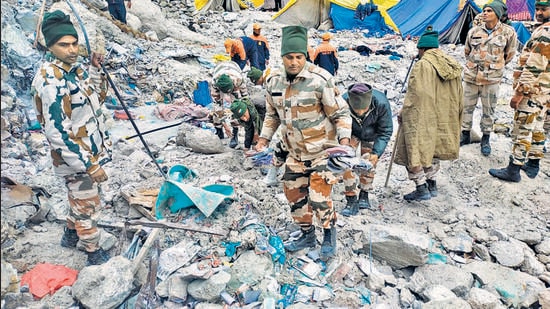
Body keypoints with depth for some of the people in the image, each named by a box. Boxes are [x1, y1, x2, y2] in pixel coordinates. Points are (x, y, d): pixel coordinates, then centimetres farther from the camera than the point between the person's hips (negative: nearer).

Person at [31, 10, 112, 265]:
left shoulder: (74, 67, 1)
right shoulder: (50, 80, -26)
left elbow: (96, 98, 15)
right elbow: (57, 132, -28)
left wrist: (96, 69, -1)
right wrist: (89, 166, -26)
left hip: (90, 150, 9)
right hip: (77, 158, -9)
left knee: (79, 198, 28)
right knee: (88, 205, 9)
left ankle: (71, 234, 51)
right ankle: (94, 254, 29)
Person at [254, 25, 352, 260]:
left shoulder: (320, 80, -19)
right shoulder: (274, 81, -1)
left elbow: (341, 113, -12)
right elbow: (272, 114, 13)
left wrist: (344, 140, -23)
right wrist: (264, 139, 6)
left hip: (322, 150, -6)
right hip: (294, 152, 6)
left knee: (319, 198, -8)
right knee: (295, 195, 13)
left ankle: (330, 234, 22)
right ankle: (307, 235, 36)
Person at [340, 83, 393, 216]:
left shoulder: (381, 103, -38)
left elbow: (385, 131, -24)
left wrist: (376, 153, -33)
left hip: (372, 134, 0)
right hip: (352, 133, 0)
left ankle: (364, 195, 27)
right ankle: (351, 201, -2)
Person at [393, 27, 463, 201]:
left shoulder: (422, 65, -15)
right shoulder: (452, 65, 9)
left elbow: (415, 95, -19)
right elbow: (458, 96, 13)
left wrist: (403, 113, -8)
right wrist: (453, 118, 22)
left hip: (422, 119, -8)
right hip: (443, 120, 8)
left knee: (414, 153, 2)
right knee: (431, 149, 22)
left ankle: (422, 189, 2)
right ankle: (432, 185, 27)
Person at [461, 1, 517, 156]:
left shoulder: (508, 32, -6)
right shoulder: (474, 31, -1)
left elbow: (509, 54, 8)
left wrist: (497, 66, 14)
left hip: (492, 78, -2)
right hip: (471, 76, 2)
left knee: (488, 110, 8)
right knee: (467, 107, 10)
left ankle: (486, 139, 22)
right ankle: (465, 134, 26)